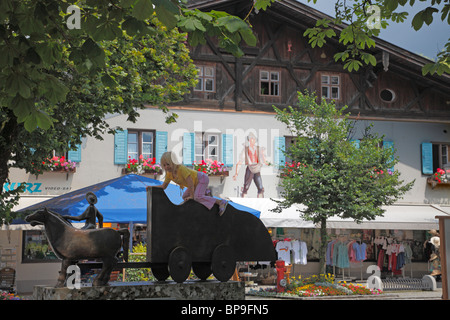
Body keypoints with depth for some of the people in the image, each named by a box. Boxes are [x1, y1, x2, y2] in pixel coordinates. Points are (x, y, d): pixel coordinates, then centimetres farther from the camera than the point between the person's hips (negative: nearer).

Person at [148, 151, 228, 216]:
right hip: (196, 182, 9)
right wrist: (152, 187, -5)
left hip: (202, 178, -9)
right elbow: (163, 186, 7)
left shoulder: (181, 168, -29)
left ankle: (221, 202, -23)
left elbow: (190, 182, -28)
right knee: (184, 197, 12)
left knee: (197, 197, -26)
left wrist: (191, 196, -24)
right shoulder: (169, 174, -4)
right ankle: (205, 192, 23)